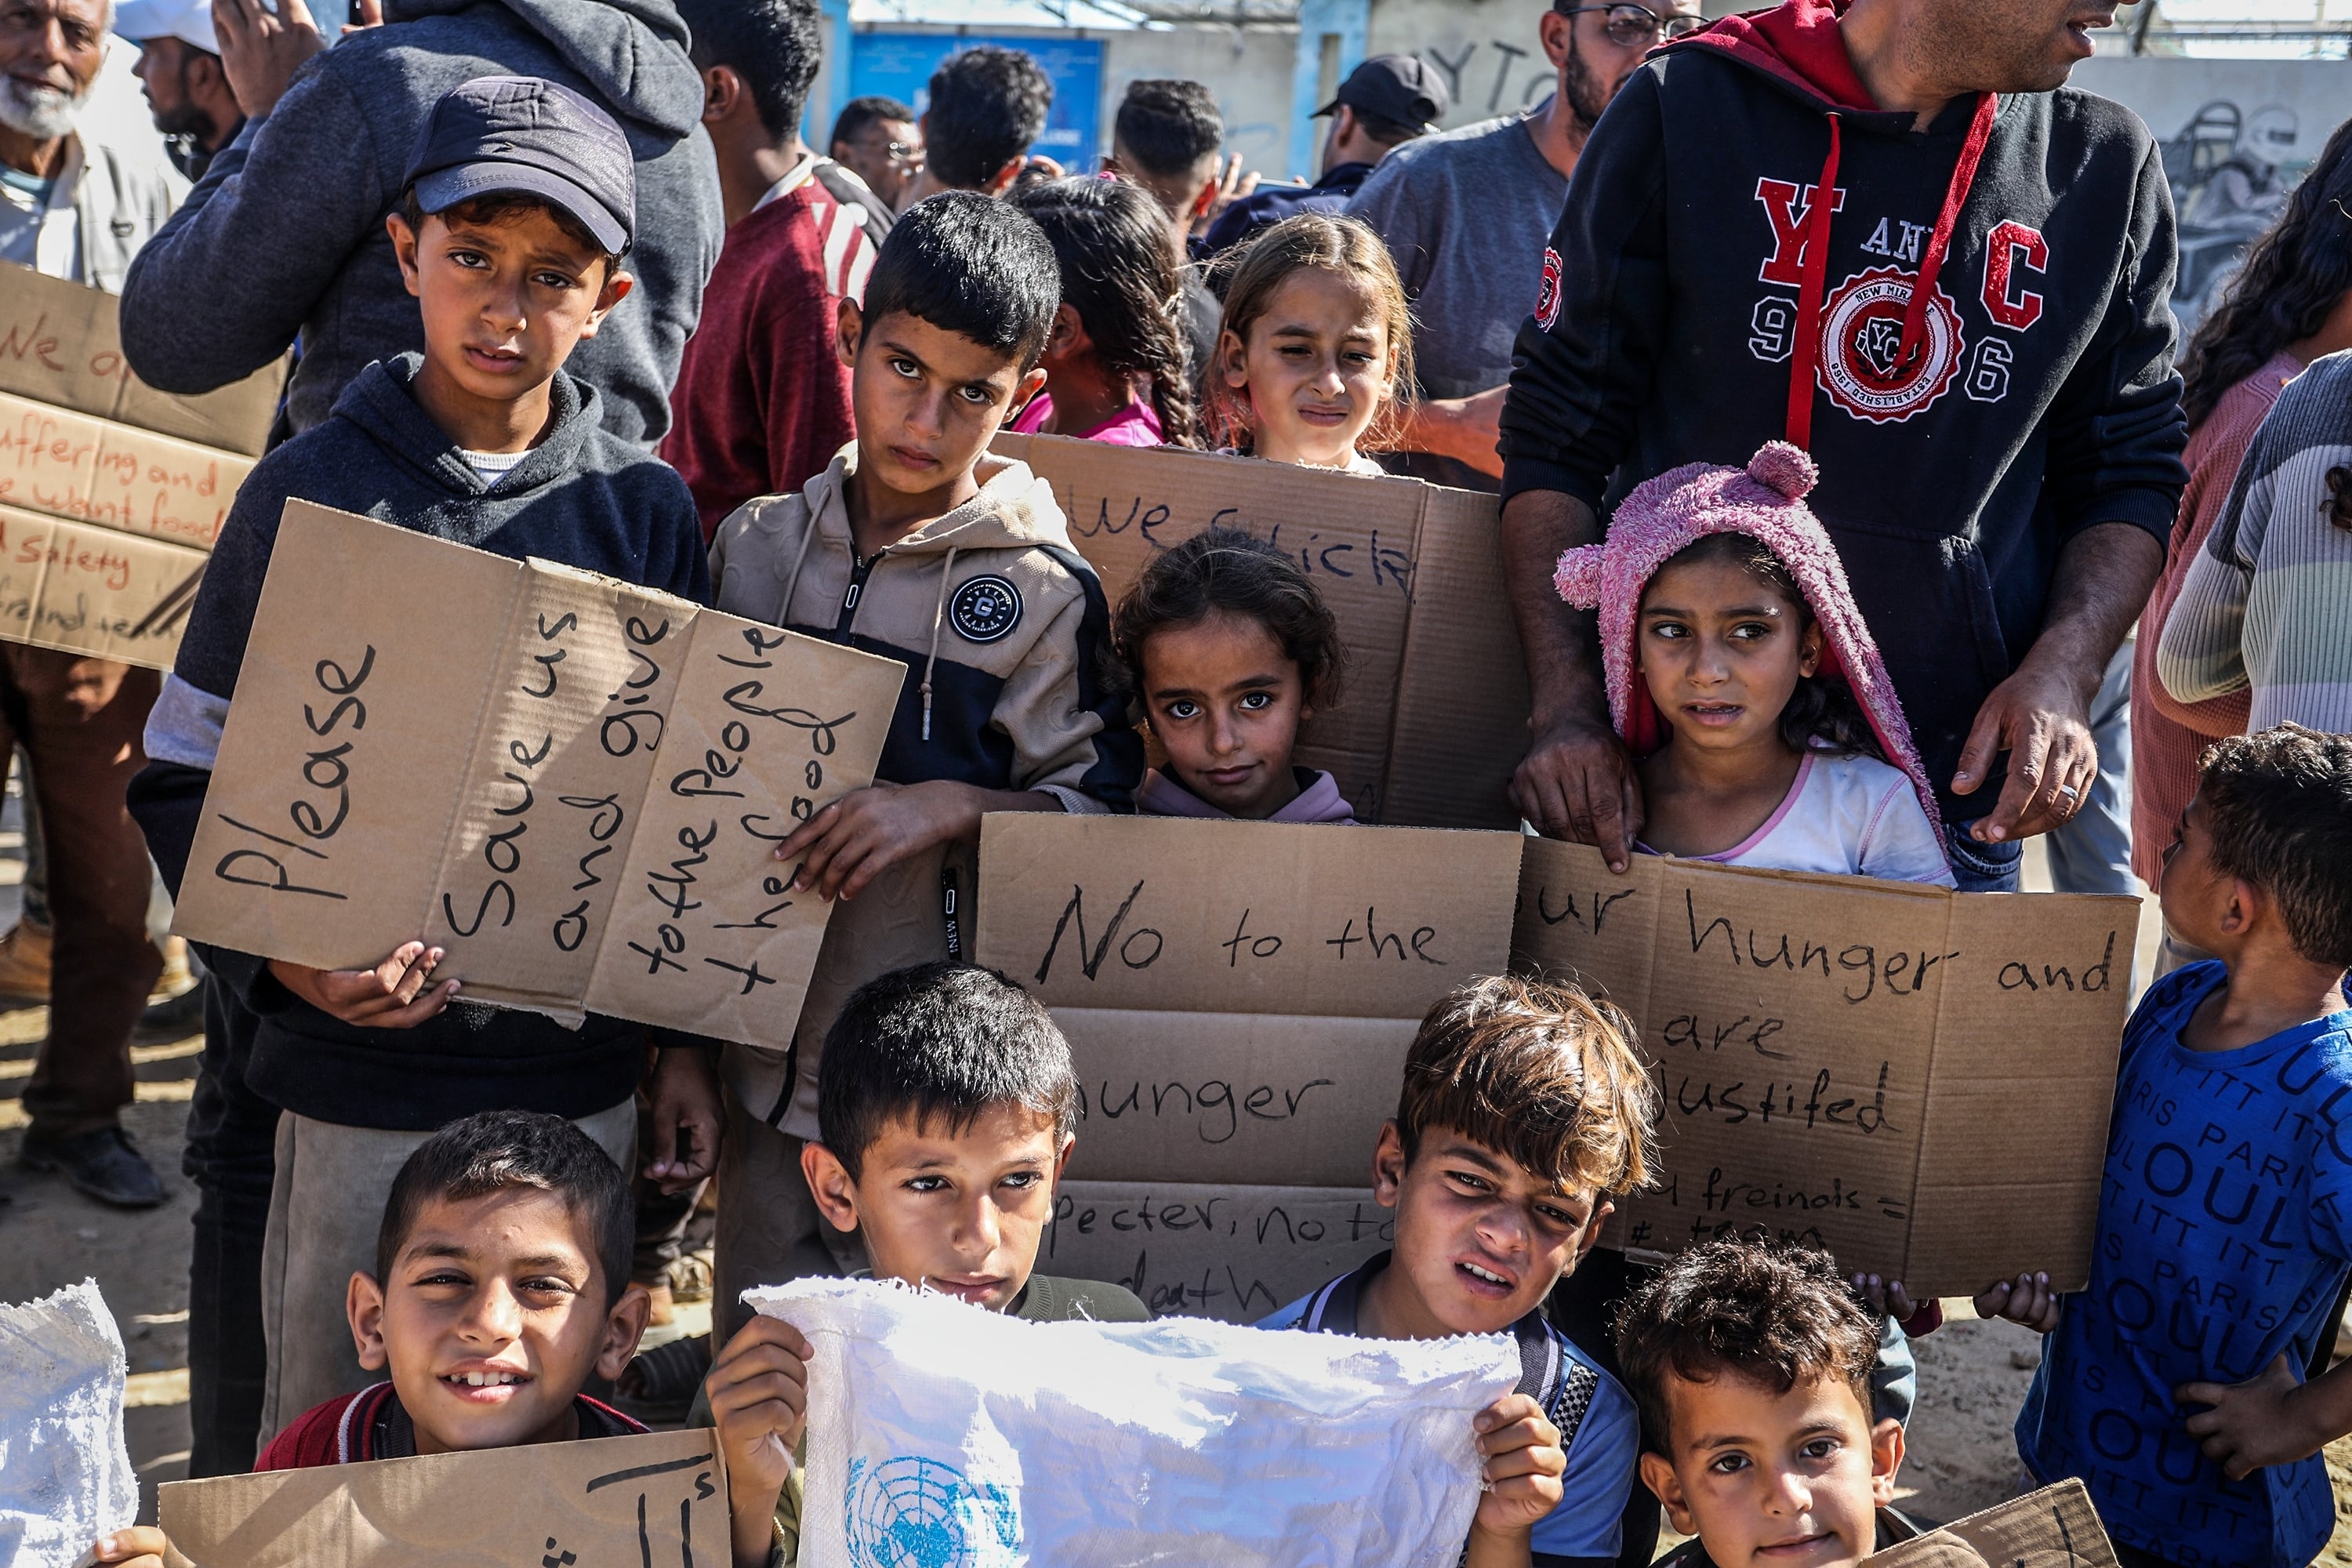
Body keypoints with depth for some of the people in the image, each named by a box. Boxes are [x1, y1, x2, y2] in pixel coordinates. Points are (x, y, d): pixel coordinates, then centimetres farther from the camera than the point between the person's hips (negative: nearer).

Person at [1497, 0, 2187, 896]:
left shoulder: (2107, 167, 5)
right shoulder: (1686, 108, -3)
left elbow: (2129, 475, 10)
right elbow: (1557, 439, -2)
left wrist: (2060, 675, -9)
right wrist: (1567, 706, -13)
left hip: (1950, 783, 2)